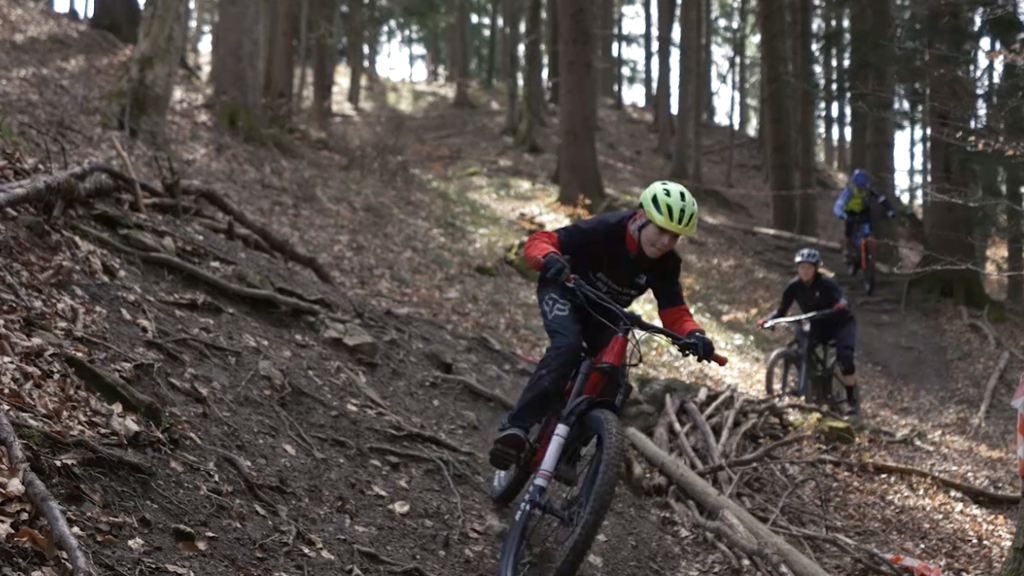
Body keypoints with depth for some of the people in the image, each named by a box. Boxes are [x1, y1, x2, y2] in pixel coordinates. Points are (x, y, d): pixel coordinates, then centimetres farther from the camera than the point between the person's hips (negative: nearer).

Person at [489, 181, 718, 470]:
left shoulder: (666, 264, -18)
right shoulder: (605, 229, -32)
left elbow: (674, 313, -18)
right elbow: (538, 241, -32)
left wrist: (694, 335, -40)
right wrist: (549, 258, -56)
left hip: (603, 313, 6)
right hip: (563, 291, -5)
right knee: (567, 346, -34)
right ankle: (516, 426, -33)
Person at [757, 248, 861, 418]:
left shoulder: (826, 283, -24)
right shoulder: (794, 287, -12)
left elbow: (842, 301, -37)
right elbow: (782, 311, -8)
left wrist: (842, 305, -61)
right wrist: (768, 320, -27)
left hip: (841, 323, -5)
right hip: (819, 325, 5)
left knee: (845, 357, -27)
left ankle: (852, 400, -12)